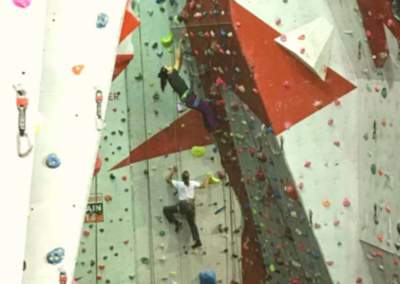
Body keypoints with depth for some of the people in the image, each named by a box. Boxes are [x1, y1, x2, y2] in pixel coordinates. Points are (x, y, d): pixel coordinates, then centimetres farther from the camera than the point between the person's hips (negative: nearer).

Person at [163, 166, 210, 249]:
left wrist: (172, 171, 18)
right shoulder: (193, 183, 3)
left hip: (182, 205, -4)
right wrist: (207, 178, 24)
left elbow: (167, 179, 6)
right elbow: (204, 185, 8)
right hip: (191, 205, 4)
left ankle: (176, 222, -3)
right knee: (192, 224, 17)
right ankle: (198, 241, 9)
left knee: (166, 209, 9)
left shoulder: (179, 184, -2)